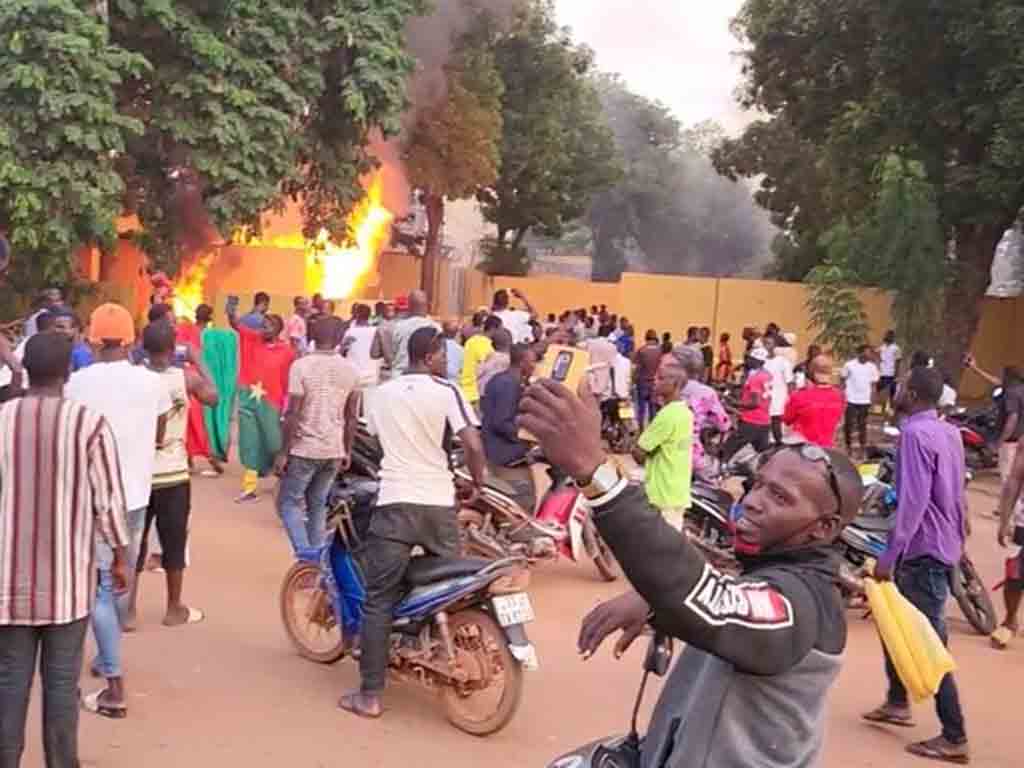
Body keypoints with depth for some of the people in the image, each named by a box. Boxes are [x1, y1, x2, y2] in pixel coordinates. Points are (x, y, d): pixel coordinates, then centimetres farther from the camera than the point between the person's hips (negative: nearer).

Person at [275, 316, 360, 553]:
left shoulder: (301, 366, -12)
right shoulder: (351, 370, 1)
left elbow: (292, 414, -14)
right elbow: (352, 417, 7)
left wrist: (283, 453, -8)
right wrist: (347, 451, 18)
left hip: (304, 449, -4)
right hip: (334, 450, 4)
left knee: (289, 502, 8)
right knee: (318, 505, 16)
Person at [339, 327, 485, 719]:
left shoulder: (382, 393, 11)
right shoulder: (446, 391, -3)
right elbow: (473, 446, -12)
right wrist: (477, 483, 6)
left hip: (395, 503, 2)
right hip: (439, 504, -1)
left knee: (379, 601, 4)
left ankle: (369, 696, 2)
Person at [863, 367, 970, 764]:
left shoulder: (915, 434, -18)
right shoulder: (948, 432, 9)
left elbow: (913, 501, -24)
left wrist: (888, 556, -22)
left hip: (923, 550, -10)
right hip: (943, 546, 10)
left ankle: (954, 738, -2)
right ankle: (897, 702, 32)